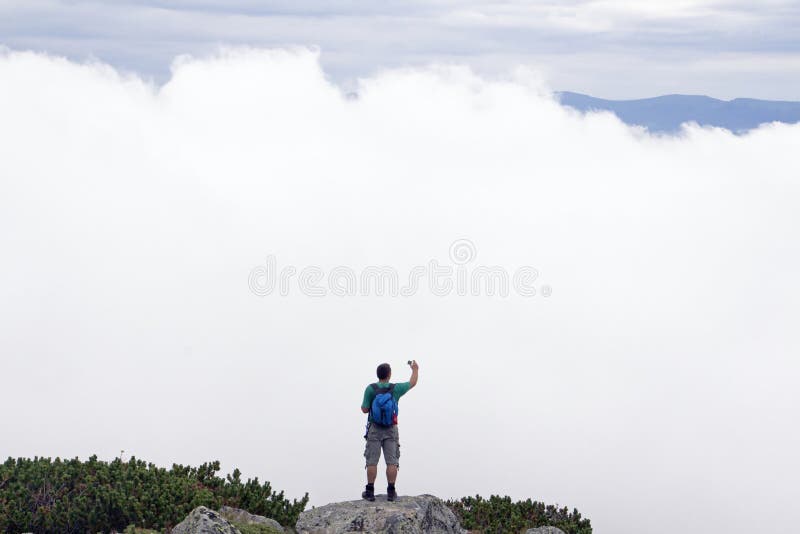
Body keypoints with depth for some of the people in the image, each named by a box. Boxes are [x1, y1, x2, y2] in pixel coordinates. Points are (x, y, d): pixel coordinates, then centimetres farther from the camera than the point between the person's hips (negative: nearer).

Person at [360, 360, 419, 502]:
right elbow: (412, 383, 15)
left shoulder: (370, 389, -8)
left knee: (372, 462, 2)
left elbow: (365, 409, -6)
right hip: (391, 430, 1)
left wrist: (363, 404, 16)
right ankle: (391, 492, 1)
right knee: (392, 462, 2)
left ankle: (370, 491, 1)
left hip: (374, 429, -1)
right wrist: (415, 369, 32)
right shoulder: (396, 388, -2)